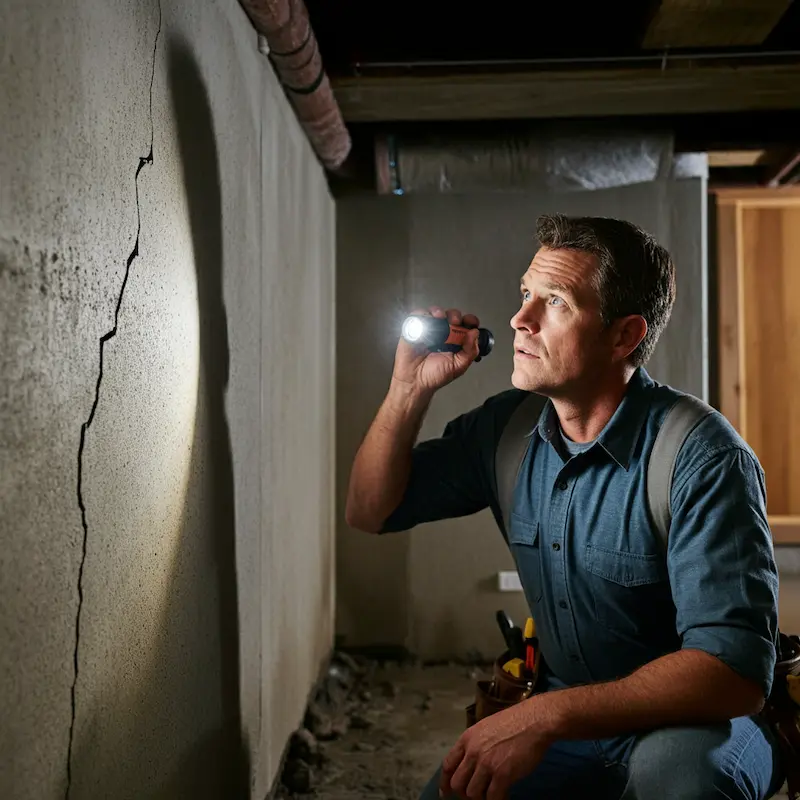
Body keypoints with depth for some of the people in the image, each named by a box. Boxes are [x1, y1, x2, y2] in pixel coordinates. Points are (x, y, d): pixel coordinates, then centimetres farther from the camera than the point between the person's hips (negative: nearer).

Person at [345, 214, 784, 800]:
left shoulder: (703, 458, -22)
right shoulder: (505, 428, -3)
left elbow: (735, 671, -28)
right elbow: (371, 511, 5)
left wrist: (545, 715, -37)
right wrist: (411, 388, -9)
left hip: (698, 727, -4)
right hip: (566, 723, 5)